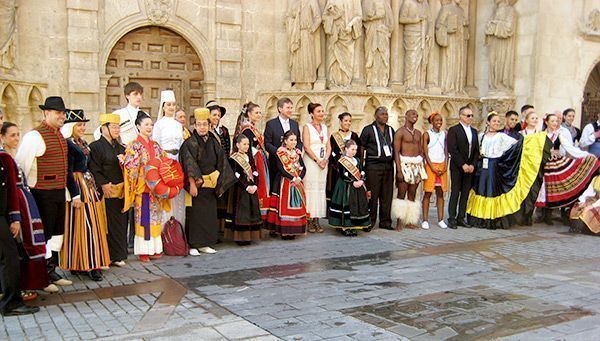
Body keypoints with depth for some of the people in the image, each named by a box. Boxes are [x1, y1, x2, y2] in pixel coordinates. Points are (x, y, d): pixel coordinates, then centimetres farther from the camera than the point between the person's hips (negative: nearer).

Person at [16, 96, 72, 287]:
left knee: (57, 232, 15)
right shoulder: (35, 136, -14)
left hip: (59, 192, 8)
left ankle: (51, 270, 27)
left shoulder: (60, 136, 13)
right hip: (44, 194, -8)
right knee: (44, 233, 0)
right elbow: (20, 164, -17)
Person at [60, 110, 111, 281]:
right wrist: (75, 195, -20)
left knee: (92, 224, 10)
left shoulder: (82, 142, 14)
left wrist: (96, 188, 19)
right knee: (82, 226, -6)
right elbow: (68, 172, -17)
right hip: (78, 188, -9)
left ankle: (90, 263, 17)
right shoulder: (68, 144, -13)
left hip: (89, 186, 9)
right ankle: (86, 265, -1)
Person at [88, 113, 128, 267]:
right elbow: (94, 169, -13)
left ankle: (118, 256, 17)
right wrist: (103, 184, -20)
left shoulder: (120, 147, 16)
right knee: (106, 224, -3)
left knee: (120, 223, 9)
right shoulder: (96, 146, -6)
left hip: (121, 191, 7)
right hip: (106, 192, -7)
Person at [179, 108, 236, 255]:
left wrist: (219, 184, 6)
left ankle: (204, 244, 19)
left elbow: (221, 164, 11)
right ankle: (193, 246, 4)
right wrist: (192, 184, -24)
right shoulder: (190, 143, -9)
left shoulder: (213, 142, 9)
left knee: (209, 214, 9)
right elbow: (189, 166, -17)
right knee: (195, 214, -3)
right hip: (196, 185, -6)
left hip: (210, 186, 6)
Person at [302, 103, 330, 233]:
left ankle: (316, 220, 8)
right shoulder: (307, 127, -2)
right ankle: (309, 221, -2)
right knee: (310, 189, -6)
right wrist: (317, 160, -14)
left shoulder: (324, 127, 15)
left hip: (323, 163, 6)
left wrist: (325, 159, -5)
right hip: (310, 162, -6)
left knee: (320, 189, 4)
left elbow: (328, 146, 12)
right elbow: (306, 147, -9)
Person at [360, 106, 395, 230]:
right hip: (373, 166, -5)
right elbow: (361, 147, 1)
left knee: (387, 195, 5)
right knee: (372, 195, -5)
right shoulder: (368, 129, 3)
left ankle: (385, 221, 13)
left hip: (388, 166, 5)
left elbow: (394, 148, 21)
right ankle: (370, 222, 2)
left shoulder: (391, 130, 17)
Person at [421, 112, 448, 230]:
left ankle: (440, 219, 8)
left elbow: (446, 151, 11)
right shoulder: (427, 134, -1)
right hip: (430, 165, -4)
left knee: (440, 193, 4)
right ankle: (425, 220, -2)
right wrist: (433, 168, -11)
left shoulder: (444, 134, 11)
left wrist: (445, 166, -2)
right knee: (428, 193, -5)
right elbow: (425, 152, -5)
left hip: (442, 166, 4)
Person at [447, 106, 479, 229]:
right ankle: (452, 219, 2)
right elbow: (452, 150, -12)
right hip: (457, 167, -5)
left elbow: (476, 151, 13)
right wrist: (463, 164, -14)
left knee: (465, 193, 6)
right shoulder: (453, 130, -4)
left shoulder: (474, 131, 15)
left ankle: (461, 218, 11)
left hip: (470, 167, 5)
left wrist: (473, 165, -1)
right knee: (455, 192, -3)